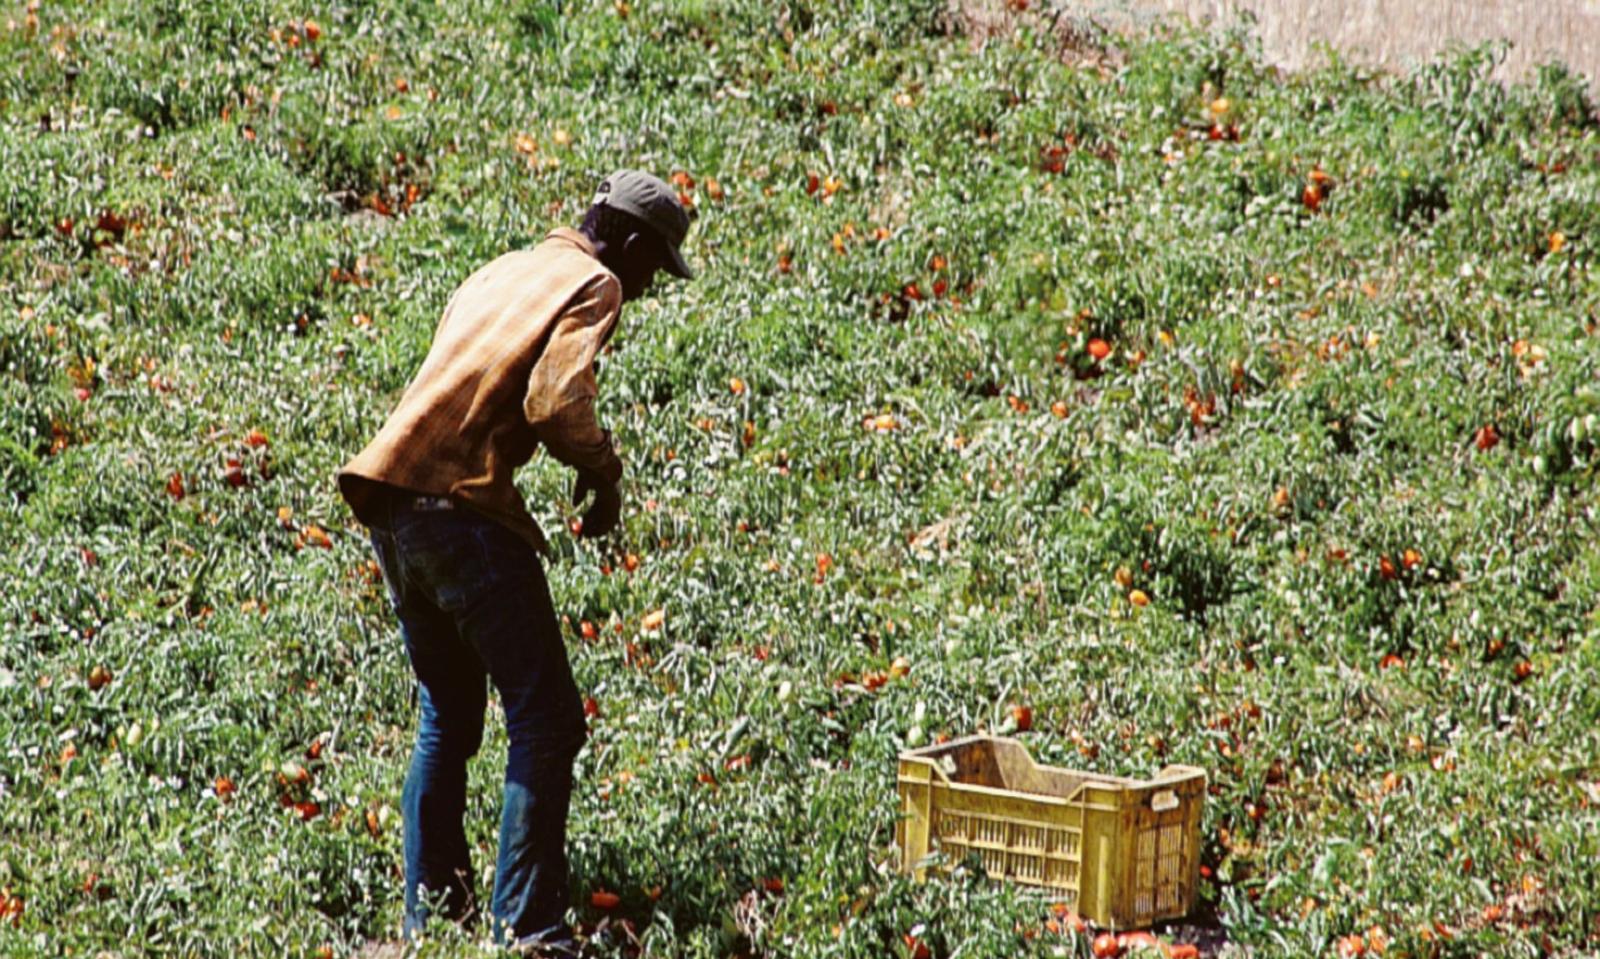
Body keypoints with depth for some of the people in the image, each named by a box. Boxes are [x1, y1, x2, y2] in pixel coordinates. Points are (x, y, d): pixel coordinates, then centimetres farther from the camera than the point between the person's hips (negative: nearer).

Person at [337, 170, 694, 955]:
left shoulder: (503, 272, 23)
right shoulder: (593, 286, -1)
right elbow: (555, 403, -16)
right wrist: (602, 467, 1)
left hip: (390, 502, 8)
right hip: (463, 509, -8)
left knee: (447, 715, 20)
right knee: (545, 722, -3)